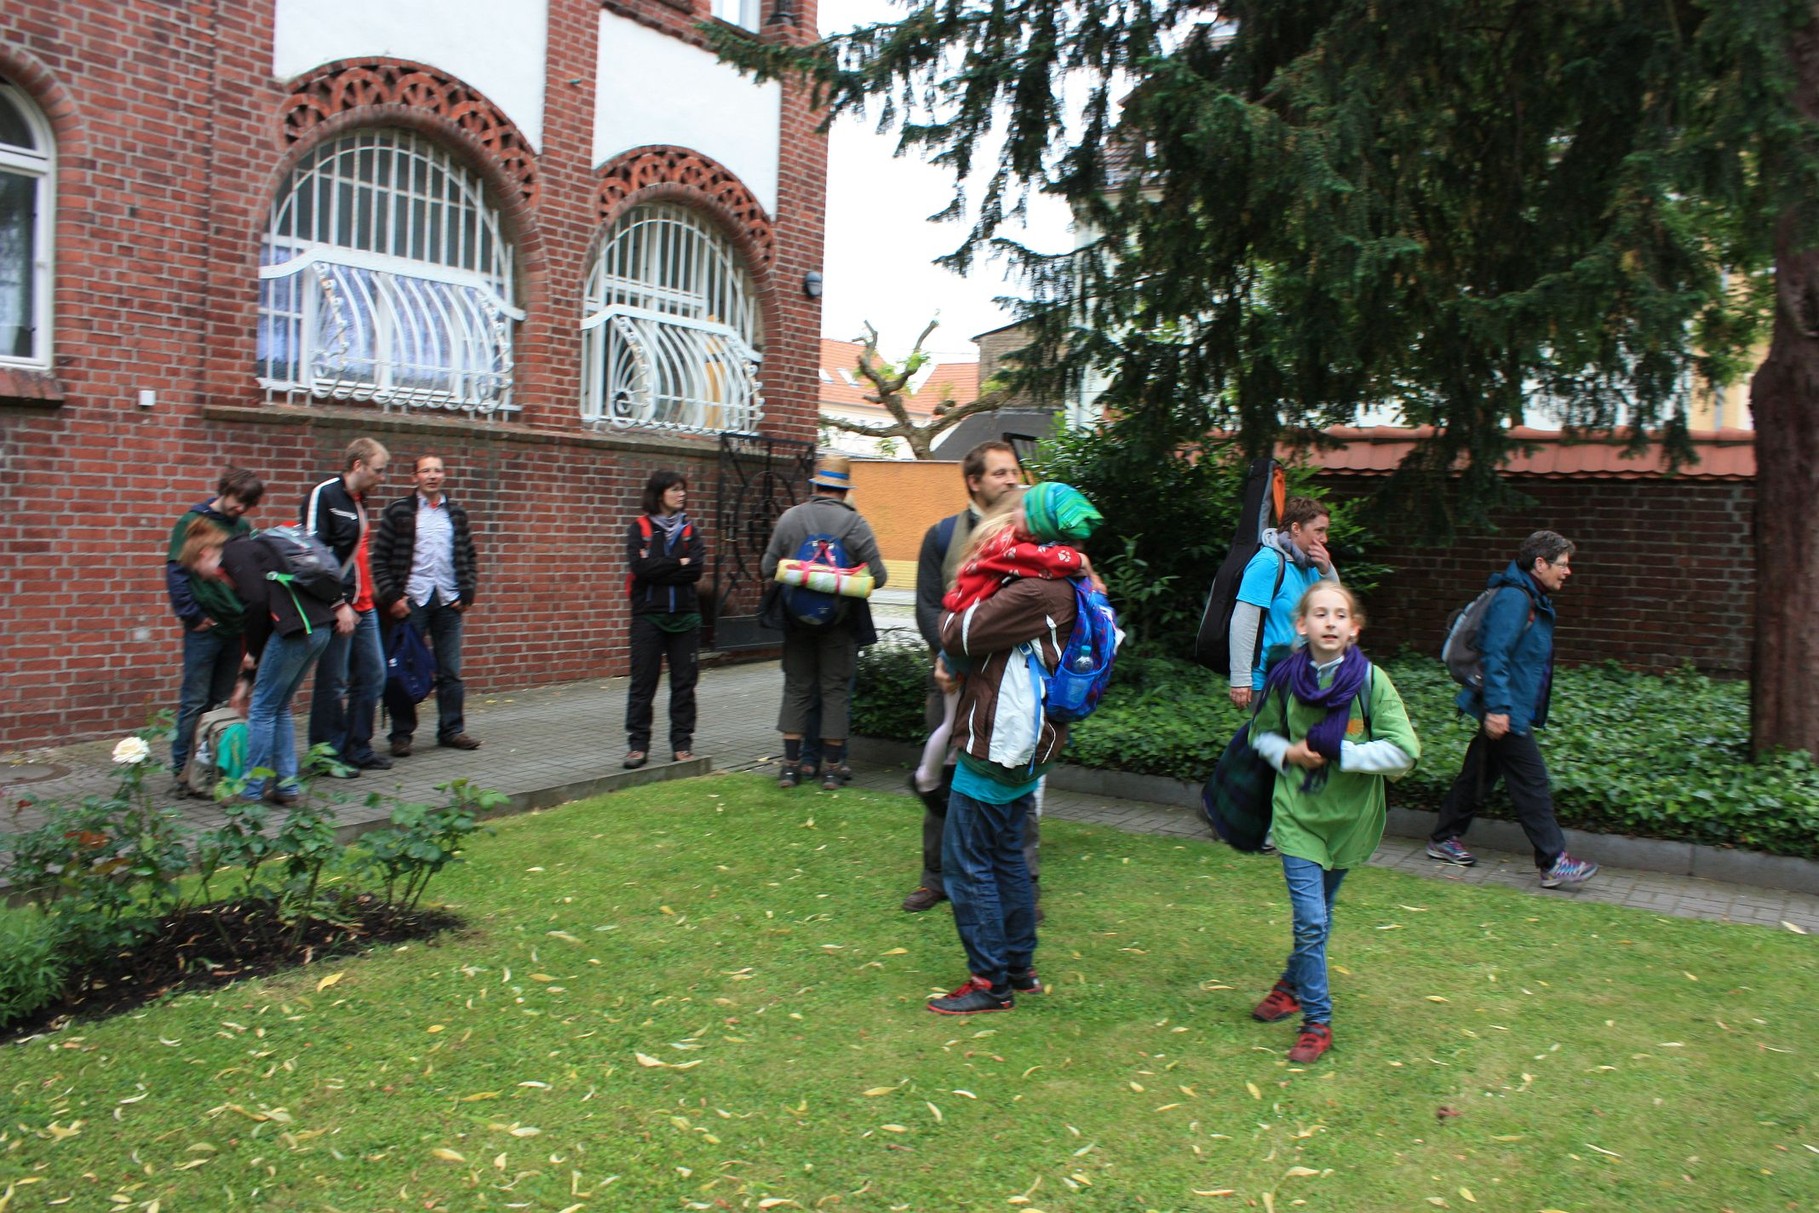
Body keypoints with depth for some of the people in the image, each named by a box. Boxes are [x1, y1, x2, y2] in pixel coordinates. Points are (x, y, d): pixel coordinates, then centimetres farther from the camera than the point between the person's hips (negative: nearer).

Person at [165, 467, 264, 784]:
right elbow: (175, 572, -9)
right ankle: (182, 767, 6)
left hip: (236, 627, 5)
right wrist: (191, 615, -12)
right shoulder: (192, 522, -5)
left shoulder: (243, 527, 9)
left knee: (223, 701, 12)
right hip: (204, 628, -5)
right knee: (195, 702, -1)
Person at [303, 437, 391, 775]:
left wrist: (366, 596, 16)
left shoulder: (358, 500, 17)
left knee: (372, 676, 10)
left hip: (363, 608, 9)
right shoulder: (323, 495, -10)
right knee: (332, 683, -2)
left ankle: (358, 750, 20)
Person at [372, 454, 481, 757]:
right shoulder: (397, 512, 1)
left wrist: (466, 594, 3)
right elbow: (380, 559, -1)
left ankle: (452, 730, 16)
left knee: (451, 671, 6)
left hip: (448, 601, 3)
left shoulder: (456, 513, 11)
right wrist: (391, 597, -9)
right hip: (410, 601, -3)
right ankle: (401, 734, 9)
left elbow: (469, 558, 14)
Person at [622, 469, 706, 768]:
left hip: (685, 617, 3)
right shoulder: (639, 528, 2)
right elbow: (641, 567, -14)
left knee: (684, 682, 5)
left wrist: (658, 570, -12)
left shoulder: (689, 530, 9)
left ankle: (682, 743, 13)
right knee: (643, 682, 0)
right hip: (648, 617, -3)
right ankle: (637, 744, 7)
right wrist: (679, 563, -8)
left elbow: (696, 570, -7)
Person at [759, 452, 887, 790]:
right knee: (836, 690, 8)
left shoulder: (790, 518, -6)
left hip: (797, 618, 2)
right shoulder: (855, 524, -11)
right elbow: (878, 576, -12)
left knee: (796, 688, 12)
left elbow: (768, 568, -3)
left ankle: (791, 764, 14)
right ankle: (831, 767, 12)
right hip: (839, 621, -1)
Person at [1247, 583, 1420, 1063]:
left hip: (1350, 817, 0)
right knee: (1310, 920, -7)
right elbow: (1262, 733, 11)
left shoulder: (1371, 681, -12)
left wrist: (1339, 752, -20)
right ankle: (1317, 1021, 8)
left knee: (1319, 916, 17)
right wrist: (1289, 753, -9)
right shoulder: (1286, 678, -6)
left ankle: (1293, 984, 40)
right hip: (1297, 814, 0)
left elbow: (1404, 752, -15)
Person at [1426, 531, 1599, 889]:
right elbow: (1494, 655, -24)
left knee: (1479, 773, 16)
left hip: (1512, 710, 11)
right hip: (1507, 712, -11)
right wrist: (1497, 708, -27)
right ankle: (1553, 863, 0)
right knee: (1532, 783, -6)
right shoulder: (1514, 599, -18)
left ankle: (1444, 839, 26)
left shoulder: (1534, 600, 14)